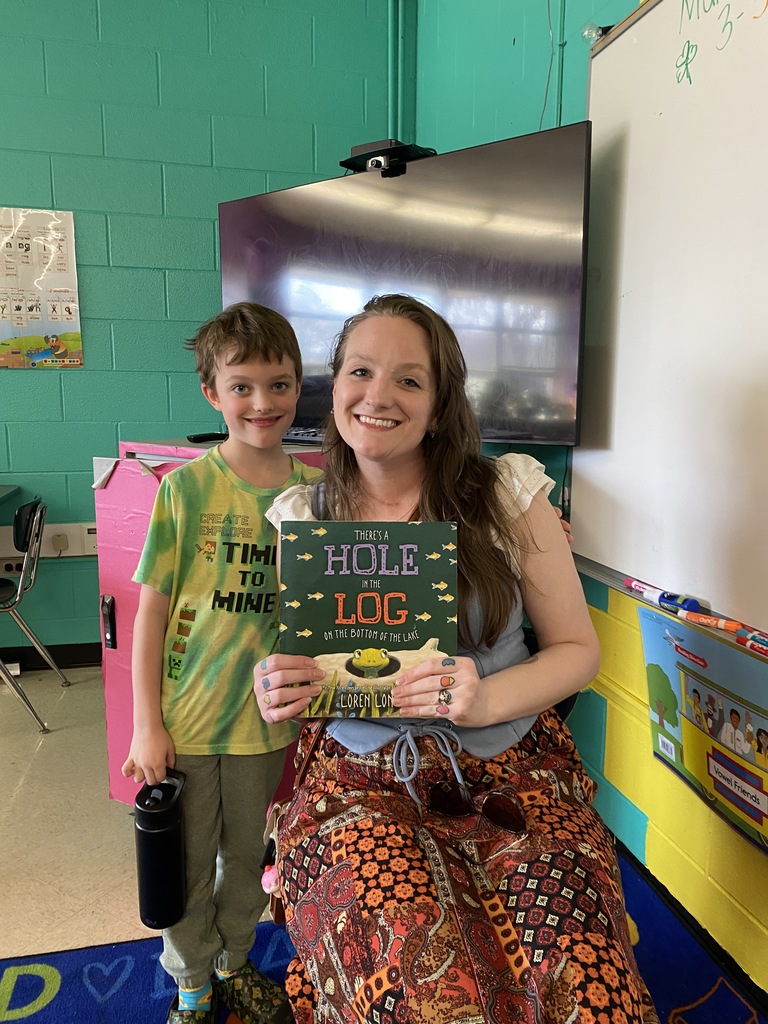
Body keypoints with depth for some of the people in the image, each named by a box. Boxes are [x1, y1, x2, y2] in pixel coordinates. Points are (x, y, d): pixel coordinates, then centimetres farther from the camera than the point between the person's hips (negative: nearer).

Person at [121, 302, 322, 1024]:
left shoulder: (313, 488, -5)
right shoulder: (186, 487, -13)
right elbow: (151, 610, -9)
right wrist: (146, 726, -8)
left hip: (268, 717, 2)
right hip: (187, 718, -2)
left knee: (248, 857, 22)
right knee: (187, 866, 16)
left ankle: (234, 964, 49)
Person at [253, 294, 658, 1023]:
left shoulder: (508, 493, -4)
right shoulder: (300, 517, 1)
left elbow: (577, 648, 2)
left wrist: (488, 700, -16)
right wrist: (276, 692, -10)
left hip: (509, 771, 0)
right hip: (362, 778, 1)